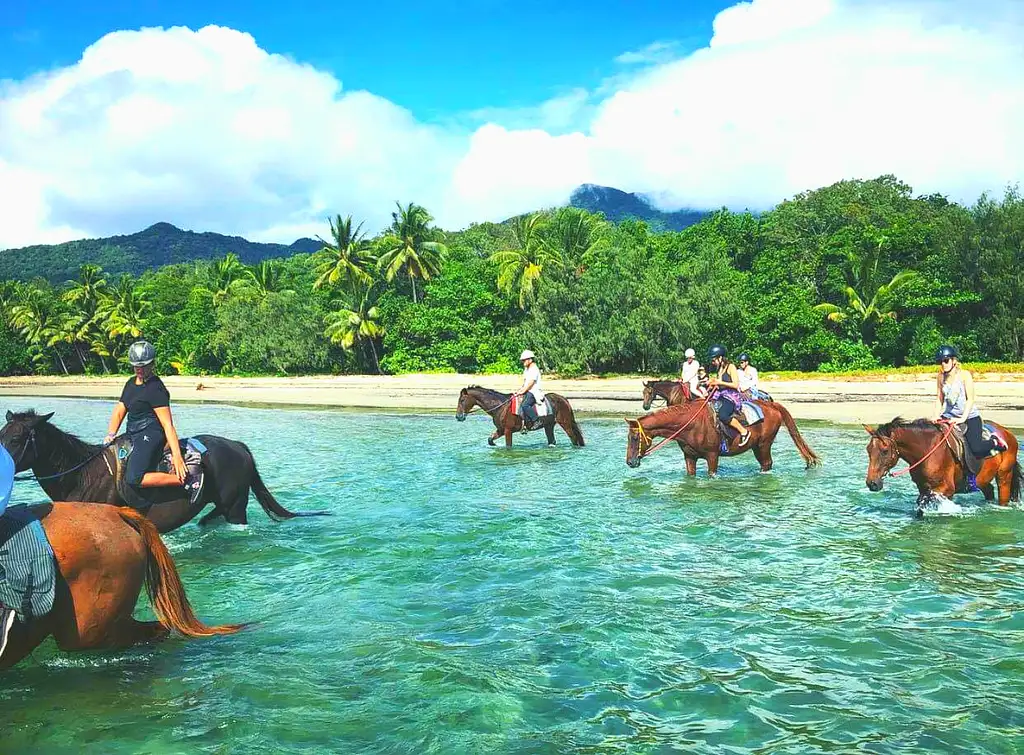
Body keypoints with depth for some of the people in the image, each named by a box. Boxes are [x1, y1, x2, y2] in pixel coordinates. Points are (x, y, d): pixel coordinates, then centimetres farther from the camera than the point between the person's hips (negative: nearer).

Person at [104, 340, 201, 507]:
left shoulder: (156, 388, -12)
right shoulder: (131, 383, 15)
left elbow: (167, 425, -18)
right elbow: (119, 412, 17)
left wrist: (177, 456, -25)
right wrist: (111, 435, -3)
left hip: (149, 436, -10)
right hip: (132, 436, 10)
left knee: (133, 479, -26)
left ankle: (187, 481, -23)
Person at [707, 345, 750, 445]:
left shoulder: (731, 367, -7)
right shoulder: (720, 369, 17)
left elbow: (736, 385, -14)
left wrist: (719, 382, -15)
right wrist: (713, 382, 7)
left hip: (732, 396, -9)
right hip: (721, 395, 9)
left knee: (723, 416, -32)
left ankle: (744, 432, -17)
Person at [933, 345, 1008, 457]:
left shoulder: (965, 375, -11)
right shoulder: (941, 376, 3)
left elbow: (970, 399, -13)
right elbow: (939, 399, 7)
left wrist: (963, 418, -22)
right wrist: (936, 416, -6)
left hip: (969, 416, -5)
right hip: (949, 416, 5)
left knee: (976, 449, -19)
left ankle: (994, 441, 13)